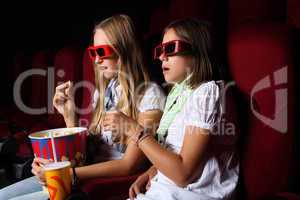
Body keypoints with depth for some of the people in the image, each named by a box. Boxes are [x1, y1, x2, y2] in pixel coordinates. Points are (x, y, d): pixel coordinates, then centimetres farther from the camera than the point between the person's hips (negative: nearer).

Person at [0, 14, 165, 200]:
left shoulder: (150, 95, -14)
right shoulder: (103, 91, 8)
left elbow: (129, 165, -17)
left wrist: (68, 172, -21)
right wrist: (69, 115, -5)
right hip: (88, 176, 7)